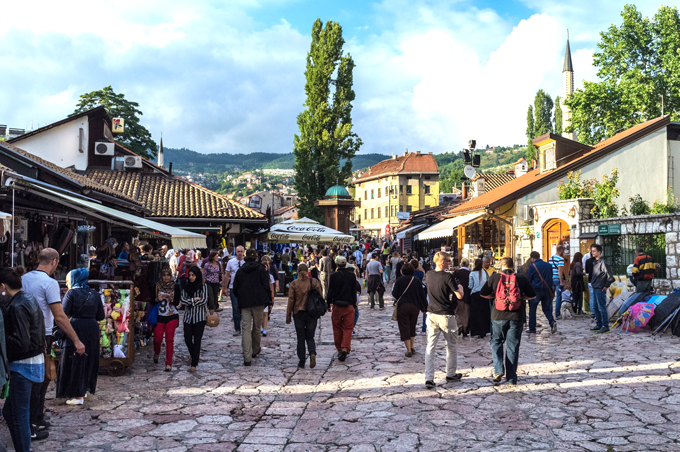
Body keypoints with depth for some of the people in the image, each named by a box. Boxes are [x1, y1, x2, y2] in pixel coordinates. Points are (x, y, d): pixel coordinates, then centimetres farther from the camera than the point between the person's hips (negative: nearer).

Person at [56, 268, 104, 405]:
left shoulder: (71, 293, -7)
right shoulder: (95, 294, 8)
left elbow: (63, 314, -15)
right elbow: (101, 316, 8)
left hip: (76, 329, -5)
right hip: (92, 331, 5)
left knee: (75, 362, 2)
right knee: (89, 361, 17)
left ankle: (78, 396, 2)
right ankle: (85, 389, 30)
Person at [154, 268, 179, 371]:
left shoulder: (175, 286, -1)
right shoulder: (157, 286, 2)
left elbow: (177, 302, -4)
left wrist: (171, 299, -23)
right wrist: (157, 299, -15)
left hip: (172, 316, -1)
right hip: (159, 316, 1)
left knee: (169, 339, -4)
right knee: (157, 338, 2)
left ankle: (168, 363, 2)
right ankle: (156, 353, 37)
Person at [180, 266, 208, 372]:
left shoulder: (203, 286, 0)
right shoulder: (186, 287, 10)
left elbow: (204, 300, -10)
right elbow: (182, 300, -2)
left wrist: (189, 302, -4)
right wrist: (194, 300, -10)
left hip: (200, 317, -3)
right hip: (188, 316, 3)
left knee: (197, 340, -6)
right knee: (187, 339, 1)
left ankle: (194, 365, -6)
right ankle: (194, 356, 29)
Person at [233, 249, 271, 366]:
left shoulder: (240, 271, 8)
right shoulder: (260, 269, -1)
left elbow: (235, 288, 13)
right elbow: (266, 286, -6)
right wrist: (268, 300, 0)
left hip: (244, 303, 1)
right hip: (258, 302, -1)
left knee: (246, 329, -2)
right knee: (257, 327, 14)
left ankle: (247, 358, -8)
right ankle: (255, 350, 30)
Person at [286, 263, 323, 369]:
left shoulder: (293, 284, -5)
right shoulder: (314, 282, 0)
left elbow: (291, 301, -5)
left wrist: (288, 316, 2)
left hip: (298, 313, -1)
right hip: (312, 313, 1)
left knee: (300, 338, 8)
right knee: (310, 337, 11)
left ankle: (301, 362, 8)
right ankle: (312, 353, -17)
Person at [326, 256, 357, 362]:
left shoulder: (334, 276, -6)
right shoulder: (352, 275, 0)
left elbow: (330, 292, -4)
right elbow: (354, 292, 5)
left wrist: (329, 304, 6)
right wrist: (354, 305, 12)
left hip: (337, 305, -1)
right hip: (349, 305, 1)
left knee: (337, 328, 12)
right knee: (348, 328, 4)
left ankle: (339, 350, 18)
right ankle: (345, 348, -13)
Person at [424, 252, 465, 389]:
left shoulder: (429, 275, 4)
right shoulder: (448, 277, -14)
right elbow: (460, 295, -12)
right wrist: (460, 287, 8)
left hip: (432, 314, 4)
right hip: (446, 316, -4)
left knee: (430, 346, 2)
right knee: (451, 346, 15)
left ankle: (429, 378, -5)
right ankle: (451, 374, 27)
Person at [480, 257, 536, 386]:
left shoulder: (494, 277, -2)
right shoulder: (522, 279, -1)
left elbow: (484, 294, 4)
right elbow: (532, 295, 8)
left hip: (498, 316, 0)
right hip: (517, 317, 1)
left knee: (496, 342, 17)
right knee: (513, 346, 8)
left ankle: (498, 370, -2)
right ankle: (511, 379, 12)